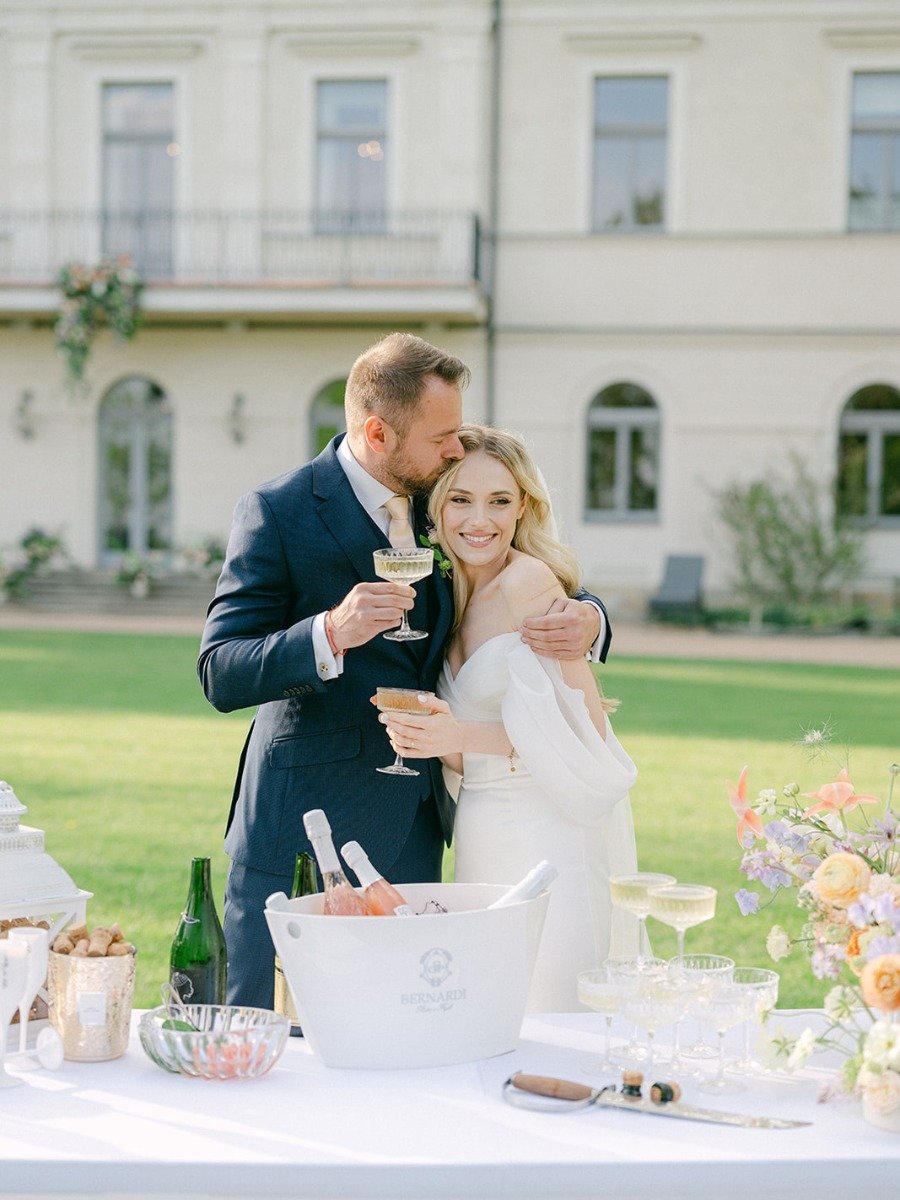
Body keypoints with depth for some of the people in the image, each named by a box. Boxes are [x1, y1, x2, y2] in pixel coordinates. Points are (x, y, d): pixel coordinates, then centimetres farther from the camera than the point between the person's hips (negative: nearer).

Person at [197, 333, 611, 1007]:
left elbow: (543, 593, 17)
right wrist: (329, 634, -31)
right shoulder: (279, 513, -9)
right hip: (306, 832, -5)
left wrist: (585, 618, -7)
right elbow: (221, 677, -14)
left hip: (416, 827, 5)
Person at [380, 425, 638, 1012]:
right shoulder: (452, 593, 11)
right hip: (481, 839, 8)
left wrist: (464, 736, -20)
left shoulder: (529, 579, -13)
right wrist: (425, 737, -5)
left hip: (550, 831, -8)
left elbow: (587, 728, -16)